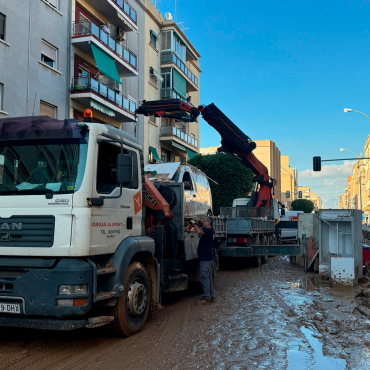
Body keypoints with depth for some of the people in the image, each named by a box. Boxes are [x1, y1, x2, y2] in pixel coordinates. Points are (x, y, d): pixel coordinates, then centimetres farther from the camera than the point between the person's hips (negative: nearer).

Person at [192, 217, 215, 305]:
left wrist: (194, 223, -17)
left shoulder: (209, 230, -16)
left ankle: (207, 299, -5)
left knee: (205, 278, -8)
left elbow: (199, 232, -32)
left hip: (206, 259, -10)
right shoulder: (209, 230, 14)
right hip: (207, 258, 10)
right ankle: (211, 297, 23)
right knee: (208, 278, 16)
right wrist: (196, 223, 17)